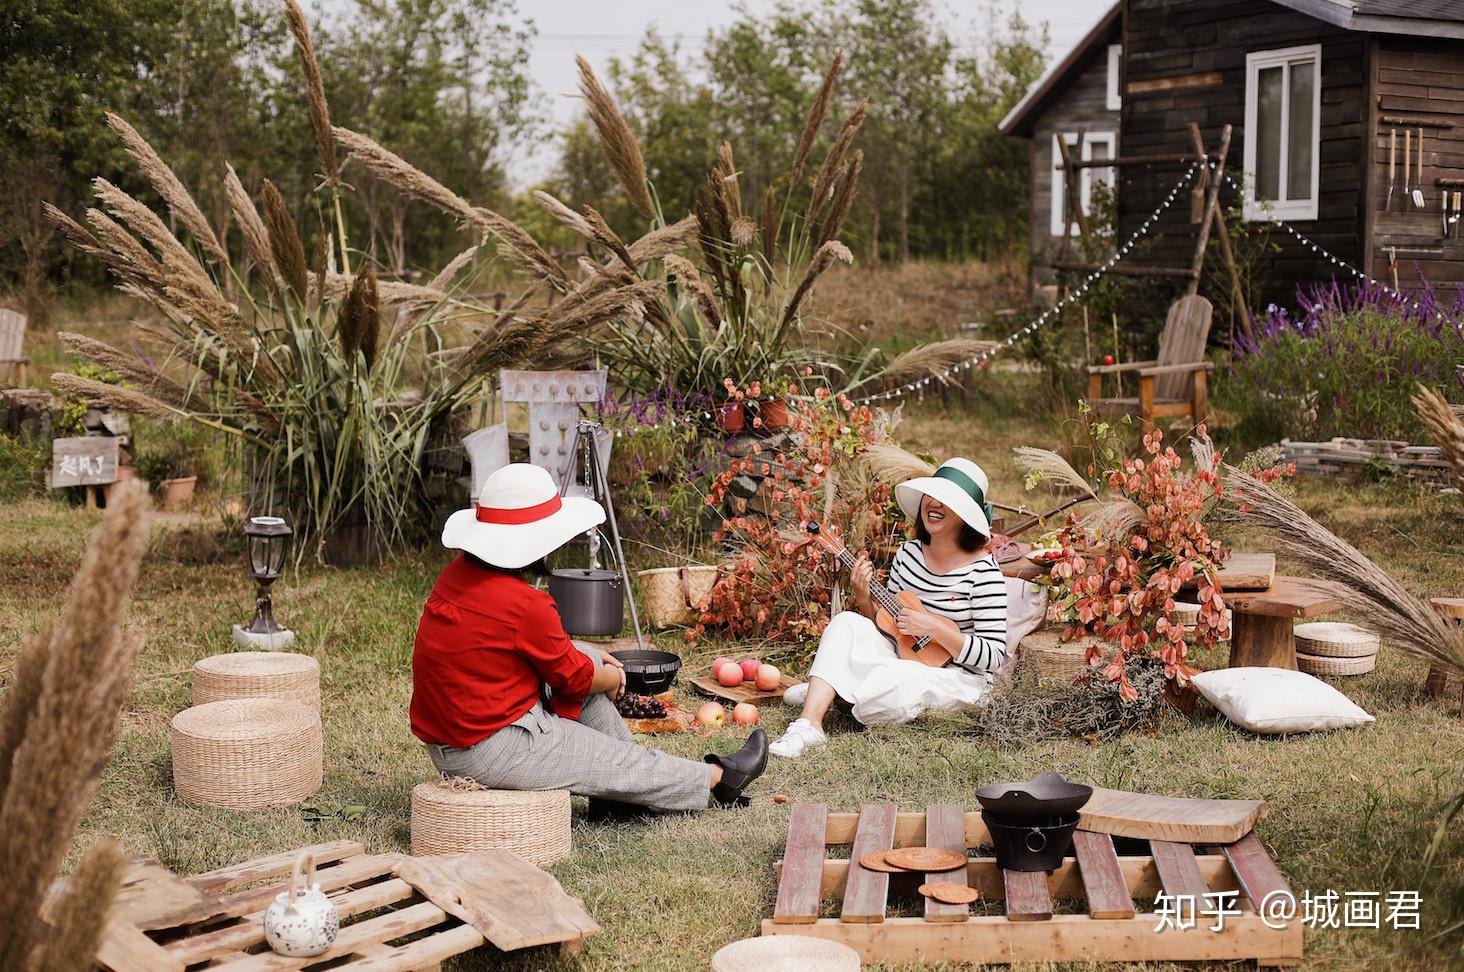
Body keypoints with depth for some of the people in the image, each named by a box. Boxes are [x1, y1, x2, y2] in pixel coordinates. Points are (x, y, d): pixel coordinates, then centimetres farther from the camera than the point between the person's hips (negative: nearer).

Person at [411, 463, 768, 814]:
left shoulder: (457, 574, 3)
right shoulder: (524, 604, -25)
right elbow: (574, 677, -9)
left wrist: (591, 658, 17)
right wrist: (612, 678, 12)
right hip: (493, 753, -9)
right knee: (624, 764, 7)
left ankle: (611, 795, 26)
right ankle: (717, 779, 29)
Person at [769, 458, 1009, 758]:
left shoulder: (983, 572, -16)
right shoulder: (908, 553, 4)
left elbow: (994, 658, -16)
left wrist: (935, 627, -25)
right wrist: (864, 599, -8)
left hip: (957, 676, -6)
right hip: (906, 655, 6)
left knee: (881, 692, -36)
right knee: (846, 623, -20)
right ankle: (808, 725, -32)